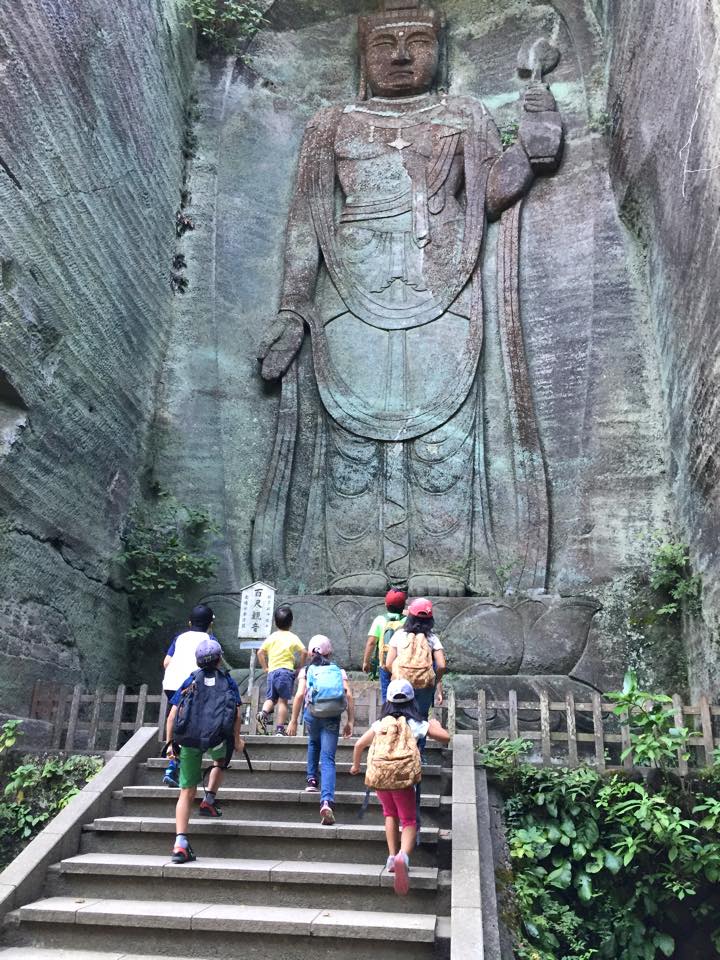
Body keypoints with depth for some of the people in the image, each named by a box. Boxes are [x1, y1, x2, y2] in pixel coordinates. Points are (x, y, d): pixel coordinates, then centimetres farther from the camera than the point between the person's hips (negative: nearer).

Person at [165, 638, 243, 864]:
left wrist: (170, 743, 18)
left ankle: (180, 843, -3)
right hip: (216, 738, -1)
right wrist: (237, 739, 19)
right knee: (221, 759, 34)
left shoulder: (191, 681, 20)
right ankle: (209, 799, 19)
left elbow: (172, 715, 13)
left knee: (187, 792, 7)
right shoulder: (228, 681, 17)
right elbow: (236, 714, 8)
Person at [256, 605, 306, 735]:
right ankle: (279, 729, -4)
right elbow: (303, 652, -8)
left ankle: (263, 713, -16)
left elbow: (260, 653, 10)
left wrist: (265, 667, 17)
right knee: (283, 700, -1)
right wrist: (300, 667, 3)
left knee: (271, 698, 14)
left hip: (272, 672, 4)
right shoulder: (293, 637, 1)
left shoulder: (271, 637, 12)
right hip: (286, 671, -4)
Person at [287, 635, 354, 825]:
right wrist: (350, 721, 1)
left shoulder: (305, 670, 10)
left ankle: (312, 780, 29)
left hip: (312, 715, 1)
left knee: (313, 743, 34)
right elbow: (349, 695, 1)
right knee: (328, 759, -2)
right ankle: (327, 801, -20)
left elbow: (300, 694, -3)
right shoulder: (339, 671, 13)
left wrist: (293, 721, 0)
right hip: (332, 718, 0)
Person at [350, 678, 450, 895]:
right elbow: (445, 738, 15)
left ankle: (392, 856, 14)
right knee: (409, 821, 6)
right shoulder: (417, 723, 14)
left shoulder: (381, 723, 20)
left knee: (390, 814, 27)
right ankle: (403, 856, -23)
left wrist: (355, 766, 39)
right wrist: (435, 724, 36)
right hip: (403, 773, -2)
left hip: (377, 773, 2)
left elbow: (359, 745, 21)